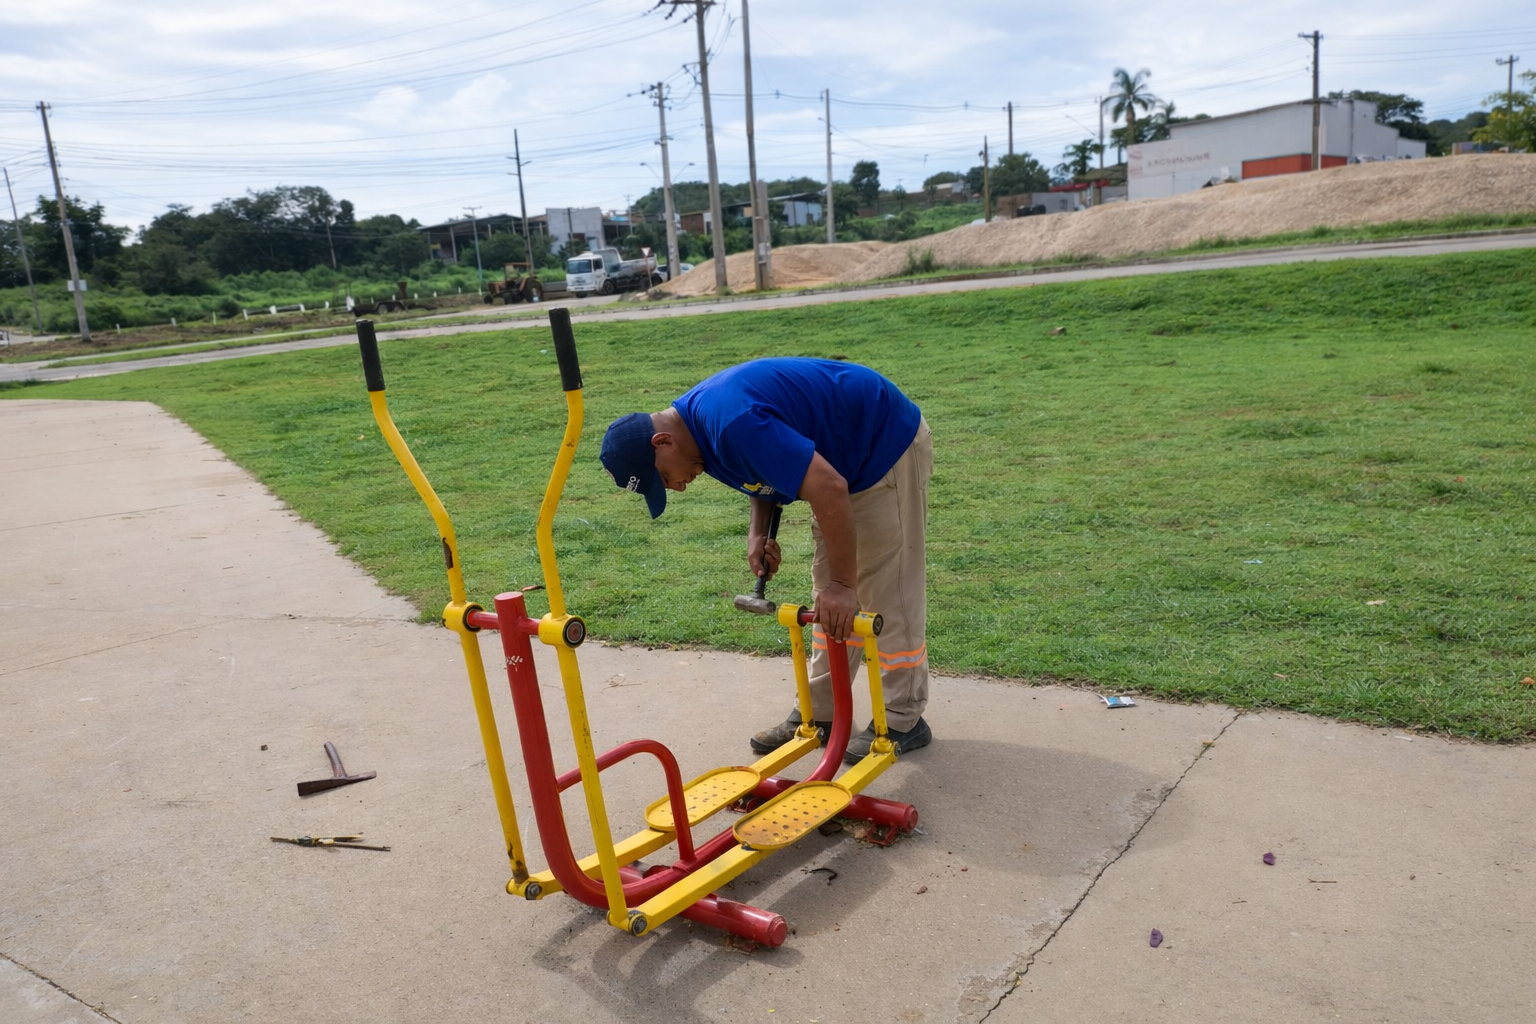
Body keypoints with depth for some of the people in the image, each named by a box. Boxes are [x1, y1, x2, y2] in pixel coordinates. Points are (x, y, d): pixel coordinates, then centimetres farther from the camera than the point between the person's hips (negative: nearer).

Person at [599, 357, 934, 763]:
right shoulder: (698, 417, -2)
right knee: (827, 592, 11)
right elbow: (768, 465, 13)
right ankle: (820, 712, 19)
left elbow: (829, 489, -35)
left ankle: (904, 721, 9)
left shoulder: (732, 423, -33)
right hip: (847, 457, 10)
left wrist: (843, 582, -27)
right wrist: (758, 532, -3)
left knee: (888, 592, -4)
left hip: (888, 444, -10)